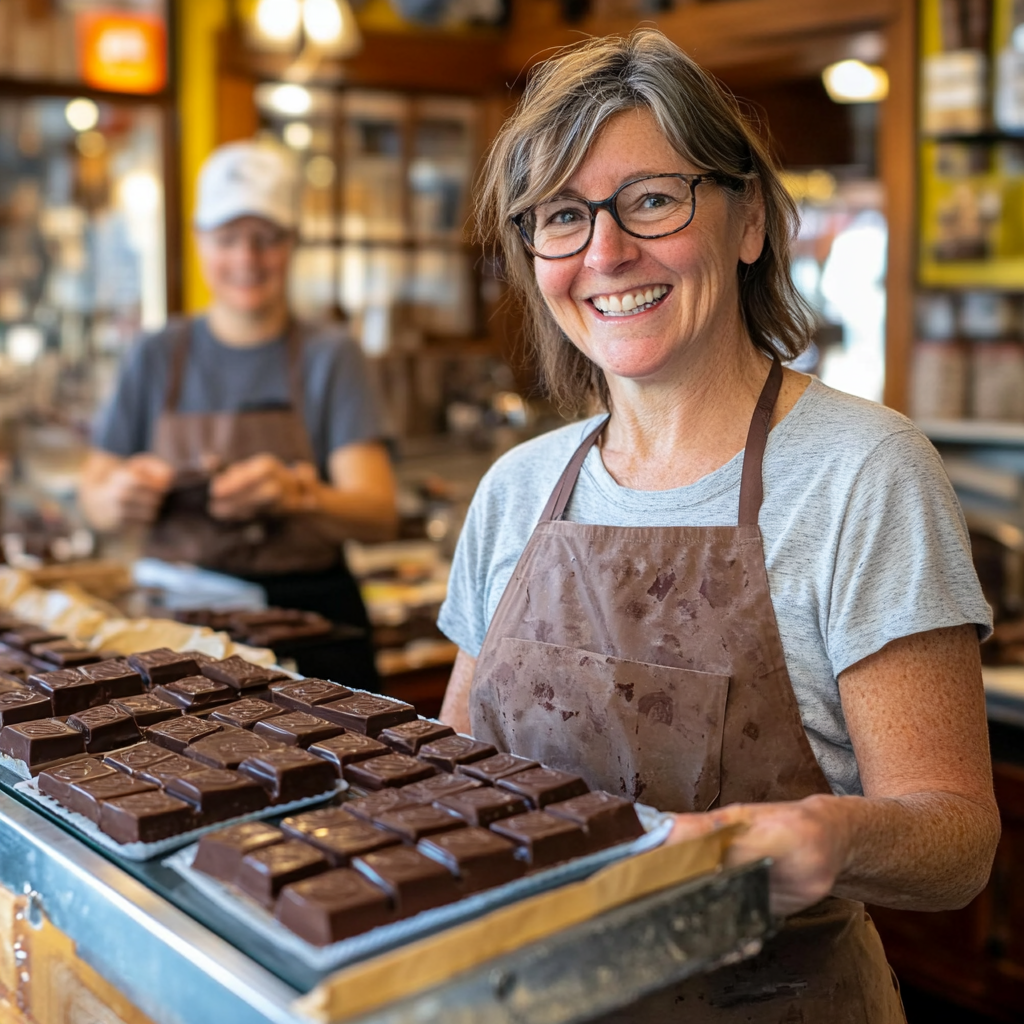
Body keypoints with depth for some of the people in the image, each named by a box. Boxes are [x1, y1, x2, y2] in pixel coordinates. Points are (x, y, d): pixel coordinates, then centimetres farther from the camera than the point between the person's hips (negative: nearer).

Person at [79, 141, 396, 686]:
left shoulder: (329, 355, 3)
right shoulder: (157, 357, 10)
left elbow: (378, 514, -7)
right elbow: (93, 498, 11)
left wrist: (297, 494, -27)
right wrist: (119, 498, -13)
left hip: (308, 623, -2)